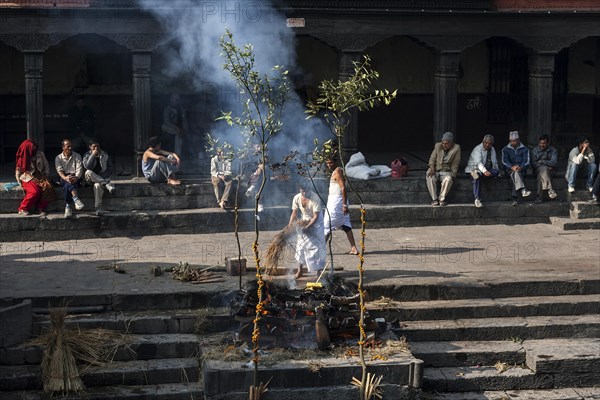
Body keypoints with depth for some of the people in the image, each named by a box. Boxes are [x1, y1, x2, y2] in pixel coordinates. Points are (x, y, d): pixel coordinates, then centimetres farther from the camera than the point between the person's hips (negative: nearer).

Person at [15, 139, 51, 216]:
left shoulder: (40, 154, 6)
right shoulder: (22, 158, -1)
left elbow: (46, 166, 14)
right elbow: (18, 172, 4)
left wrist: (45, 175, 0)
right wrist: (20, 183, -7)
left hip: (40, 178, 3)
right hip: (28, 179, -3)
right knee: (35, 191, -33)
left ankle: (41, 208, -19)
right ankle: (22, 209, -17)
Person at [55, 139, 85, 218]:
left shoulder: (77, 156, 10)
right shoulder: (58, 158, 11)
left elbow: (79, 169, -3)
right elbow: (59, 170, -4)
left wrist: (76, 177, -26)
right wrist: (65, 178, -27)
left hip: (75, 177, 0)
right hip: (64, 178, 1)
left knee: (67, 185, -35)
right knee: (68, 182, -37)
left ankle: (68, 207, -44)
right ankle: (76, 199, -51)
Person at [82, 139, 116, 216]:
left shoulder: (105, 155, 5)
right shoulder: (87, 155, 3)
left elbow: (110, 169, 1)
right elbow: (87, 167, -17)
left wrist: (102, 177, -15)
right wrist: (93, 155, -18)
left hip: (103, 177, -1)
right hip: (91, 179, 1)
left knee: (97, 185, -37)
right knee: (88, 172, -35)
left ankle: (98, 208, -40)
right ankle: (107, 184, -37)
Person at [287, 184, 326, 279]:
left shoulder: (315, 199, -29)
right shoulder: (296, 198, -15)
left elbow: (316, 216, -27)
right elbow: (294, 213, -5)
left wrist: (308, 227, -33)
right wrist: (290, 225, -16)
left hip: (315, 223, -4)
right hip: (303, 222, 4)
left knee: (316, 245, -9)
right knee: (301, 245, 8)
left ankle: (318, 272, -3)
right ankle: (300, 271, 23)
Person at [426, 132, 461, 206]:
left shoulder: (456, 148, -5)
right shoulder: (438, 146, 1)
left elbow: (455, 164, -4)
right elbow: (432, 158, 2)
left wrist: (452, 175, -13)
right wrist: (432, 168, -16)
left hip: (446, 171, -1)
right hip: (435, 169, 1)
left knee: (448, 179, -35)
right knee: (430, 178, -32)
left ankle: (442, 199, -20)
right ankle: (434, 199, -23)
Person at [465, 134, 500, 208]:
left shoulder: (492, 149, 15)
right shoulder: (478, 149, -9)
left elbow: (495, 163, 24)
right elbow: (478, 162, -26)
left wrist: (495, 172, 6)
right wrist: (485, 171, -43)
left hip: (488, 170, 6)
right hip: (475, 168, -6)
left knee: (497, 171, -26)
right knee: (476, 179, -38)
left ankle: (478, 174, -42)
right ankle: (477, 200, -43)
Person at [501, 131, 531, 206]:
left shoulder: (524, 149, 11)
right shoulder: (505, 149, 11)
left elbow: (526, 161, -2)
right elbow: (504, 161, -3)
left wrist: (520, 167, -24)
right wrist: (512, 167, -23)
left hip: (521, 169, 0)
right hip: (510, 170, 0)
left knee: (516, 174, -35)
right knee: (515, 173, -36)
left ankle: (514, 198, -42)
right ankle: (523, 190, -58)